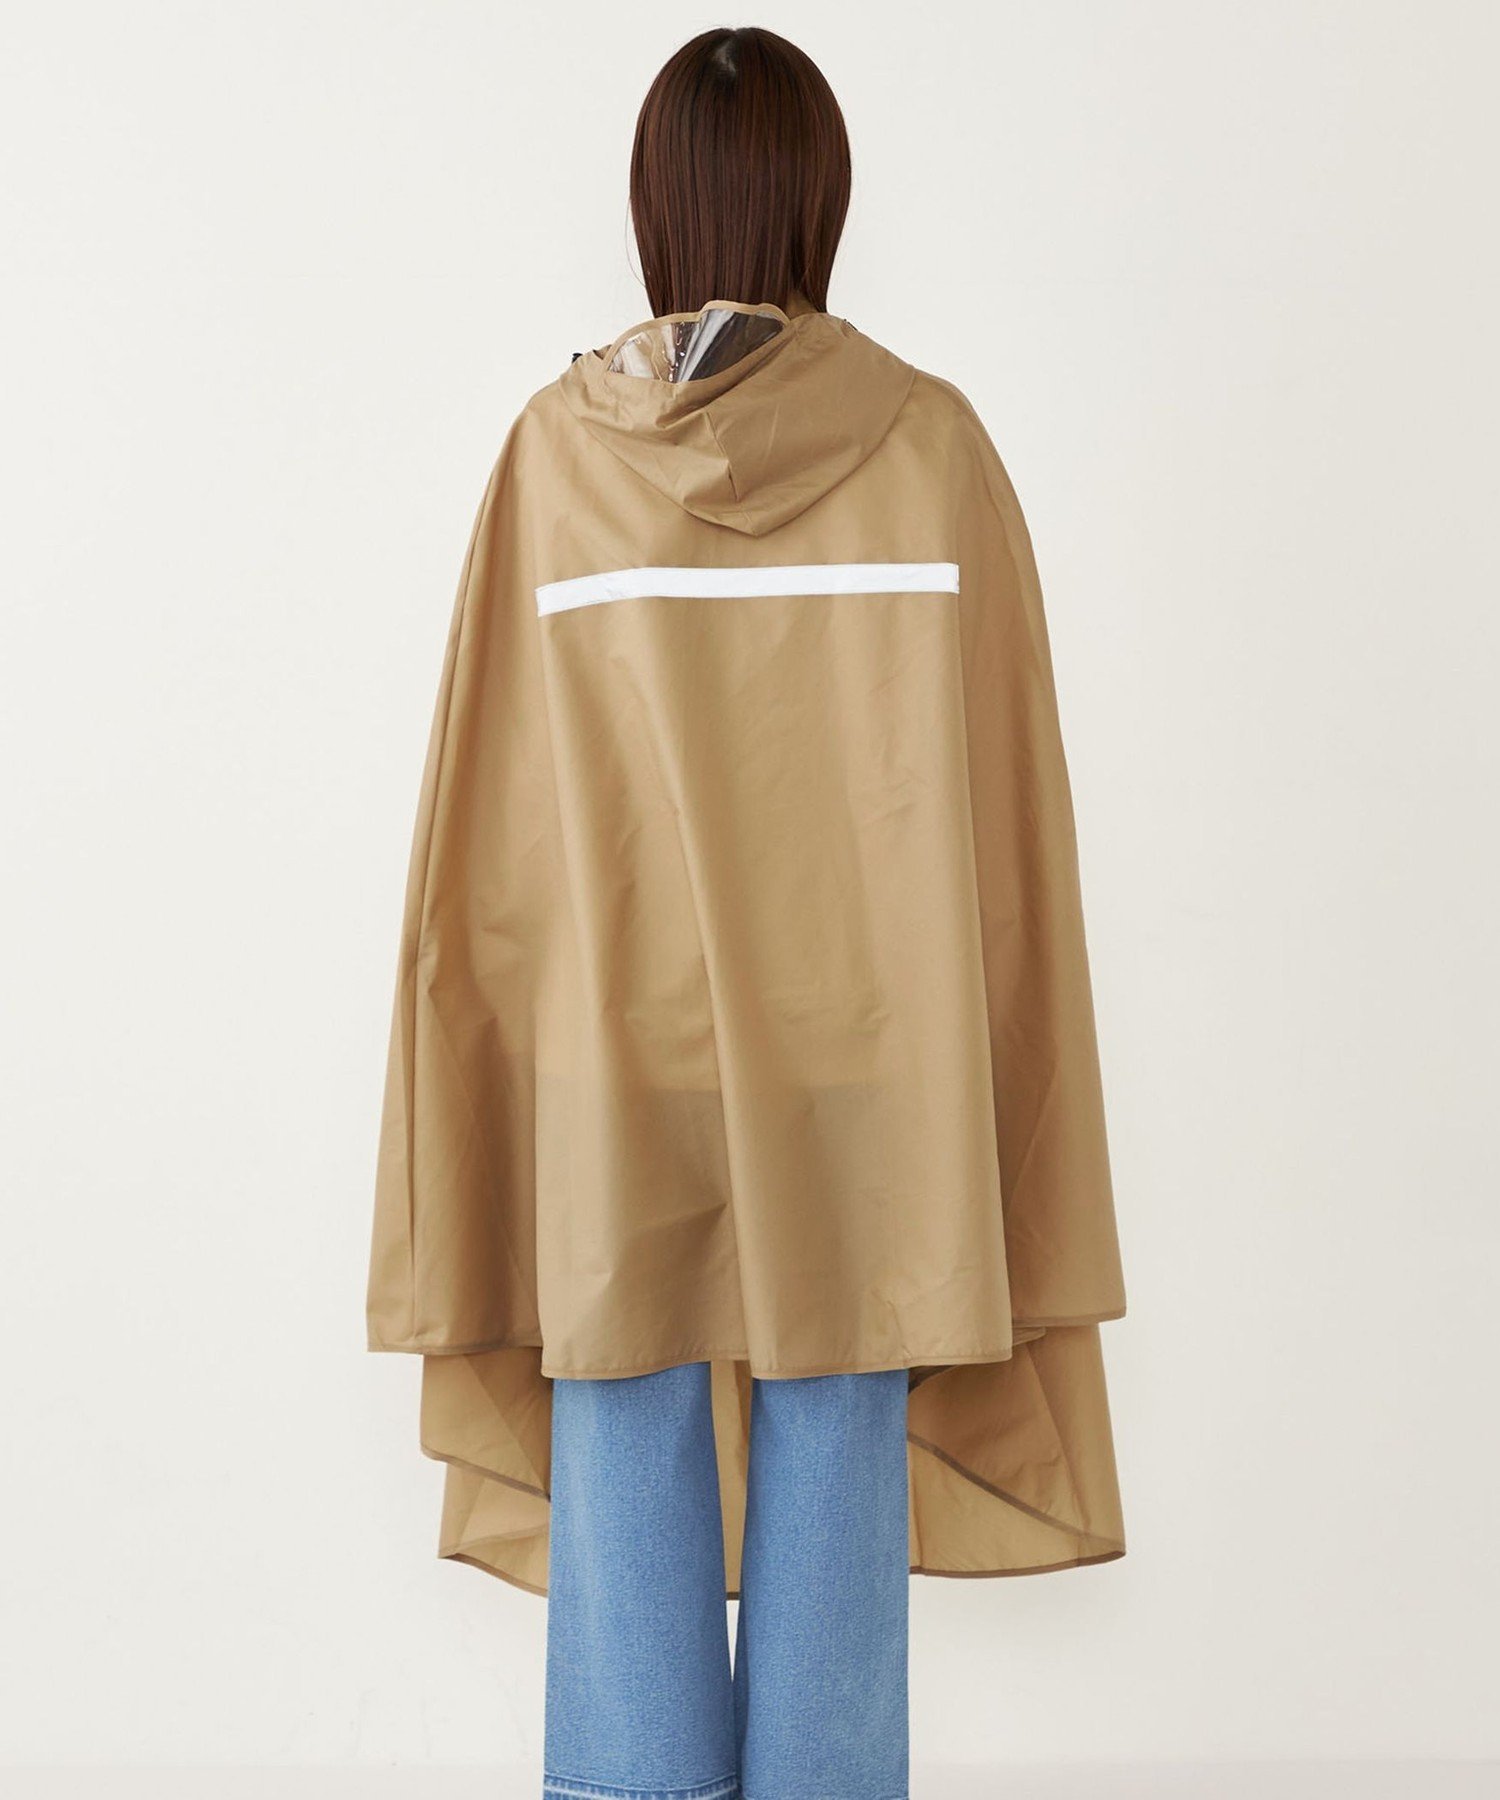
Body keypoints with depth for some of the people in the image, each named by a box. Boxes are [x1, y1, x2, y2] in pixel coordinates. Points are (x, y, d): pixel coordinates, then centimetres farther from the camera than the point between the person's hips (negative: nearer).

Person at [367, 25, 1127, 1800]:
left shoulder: (556, 452, -4)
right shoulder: (934, 445, -4)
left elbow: (492, 816, -3)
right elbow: (1004, 806, -3)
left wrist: (513, 1094, 7)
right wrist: (984, 1114, 6)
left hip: (620, 1067, 0)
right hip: (861, 1060, 0)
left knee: (629, 1502, 9)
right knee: (832, 1487, 9)